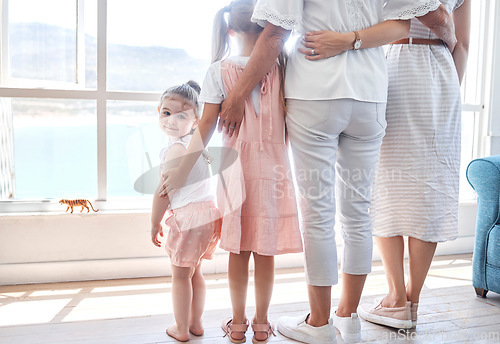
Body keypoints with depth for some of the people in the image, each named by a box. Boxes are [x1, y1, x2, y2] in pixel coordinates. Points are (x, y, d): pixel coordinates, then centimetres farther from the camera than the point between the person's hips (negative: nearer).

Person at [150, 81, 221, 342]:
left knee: (180, 276, 6)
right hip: (208, 212, 9)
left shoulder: (176, 149, -16)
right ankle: (195, 323, 31)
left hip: (188, 217, -9)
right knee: (194, 272, 21)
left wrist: (155, 224, -4)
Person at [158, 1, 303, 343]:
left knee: (239, 249, 10)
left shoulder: (220, 70, -3)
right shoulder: (280, 66, -1)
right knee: (265, 250, 8)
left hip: (236, 165, 0)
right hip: (274, 166, 0)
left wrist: (183, 170, -4)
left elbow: (207, 125, -8)